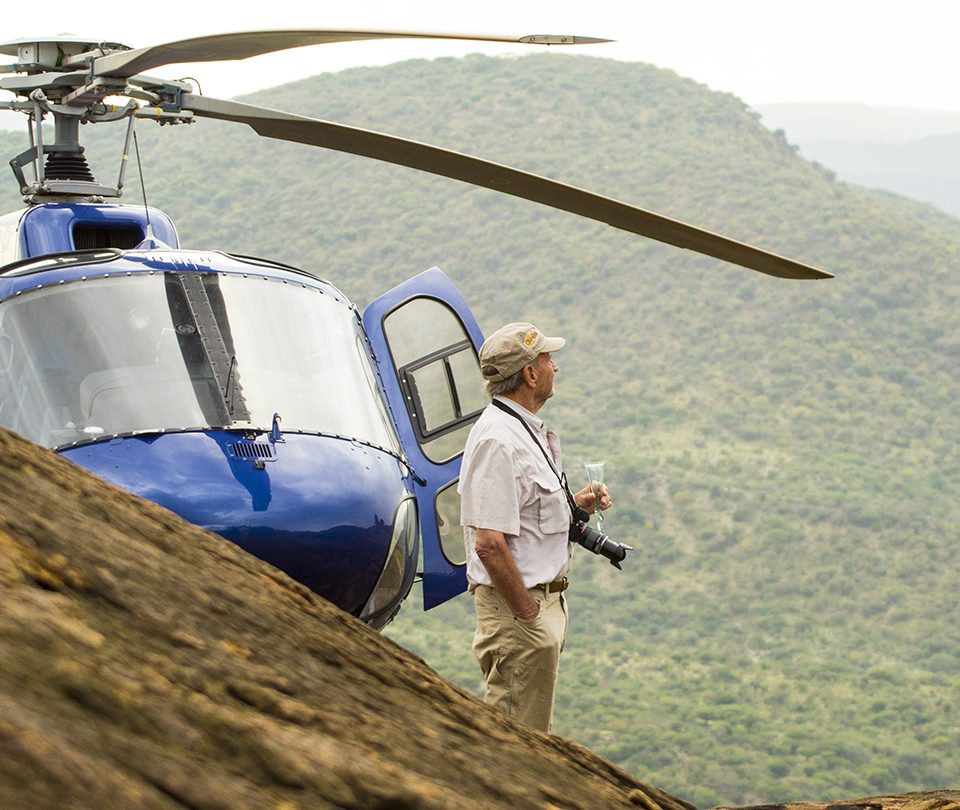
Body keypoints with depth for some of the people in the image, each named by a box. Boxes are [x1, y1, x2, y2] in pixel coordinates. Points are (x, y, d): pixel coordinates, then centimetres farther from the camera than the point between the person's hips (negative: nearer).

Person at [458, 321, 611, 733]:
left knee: (534, 731, 18)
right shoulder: (497, 440, -20)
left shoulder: (528, 432, 13)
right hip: (516, 606, -11)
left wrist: (574, 506, 8)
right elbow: (489, 543, -25)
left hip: (544, 600, 11)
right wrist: (528, 614, -21)